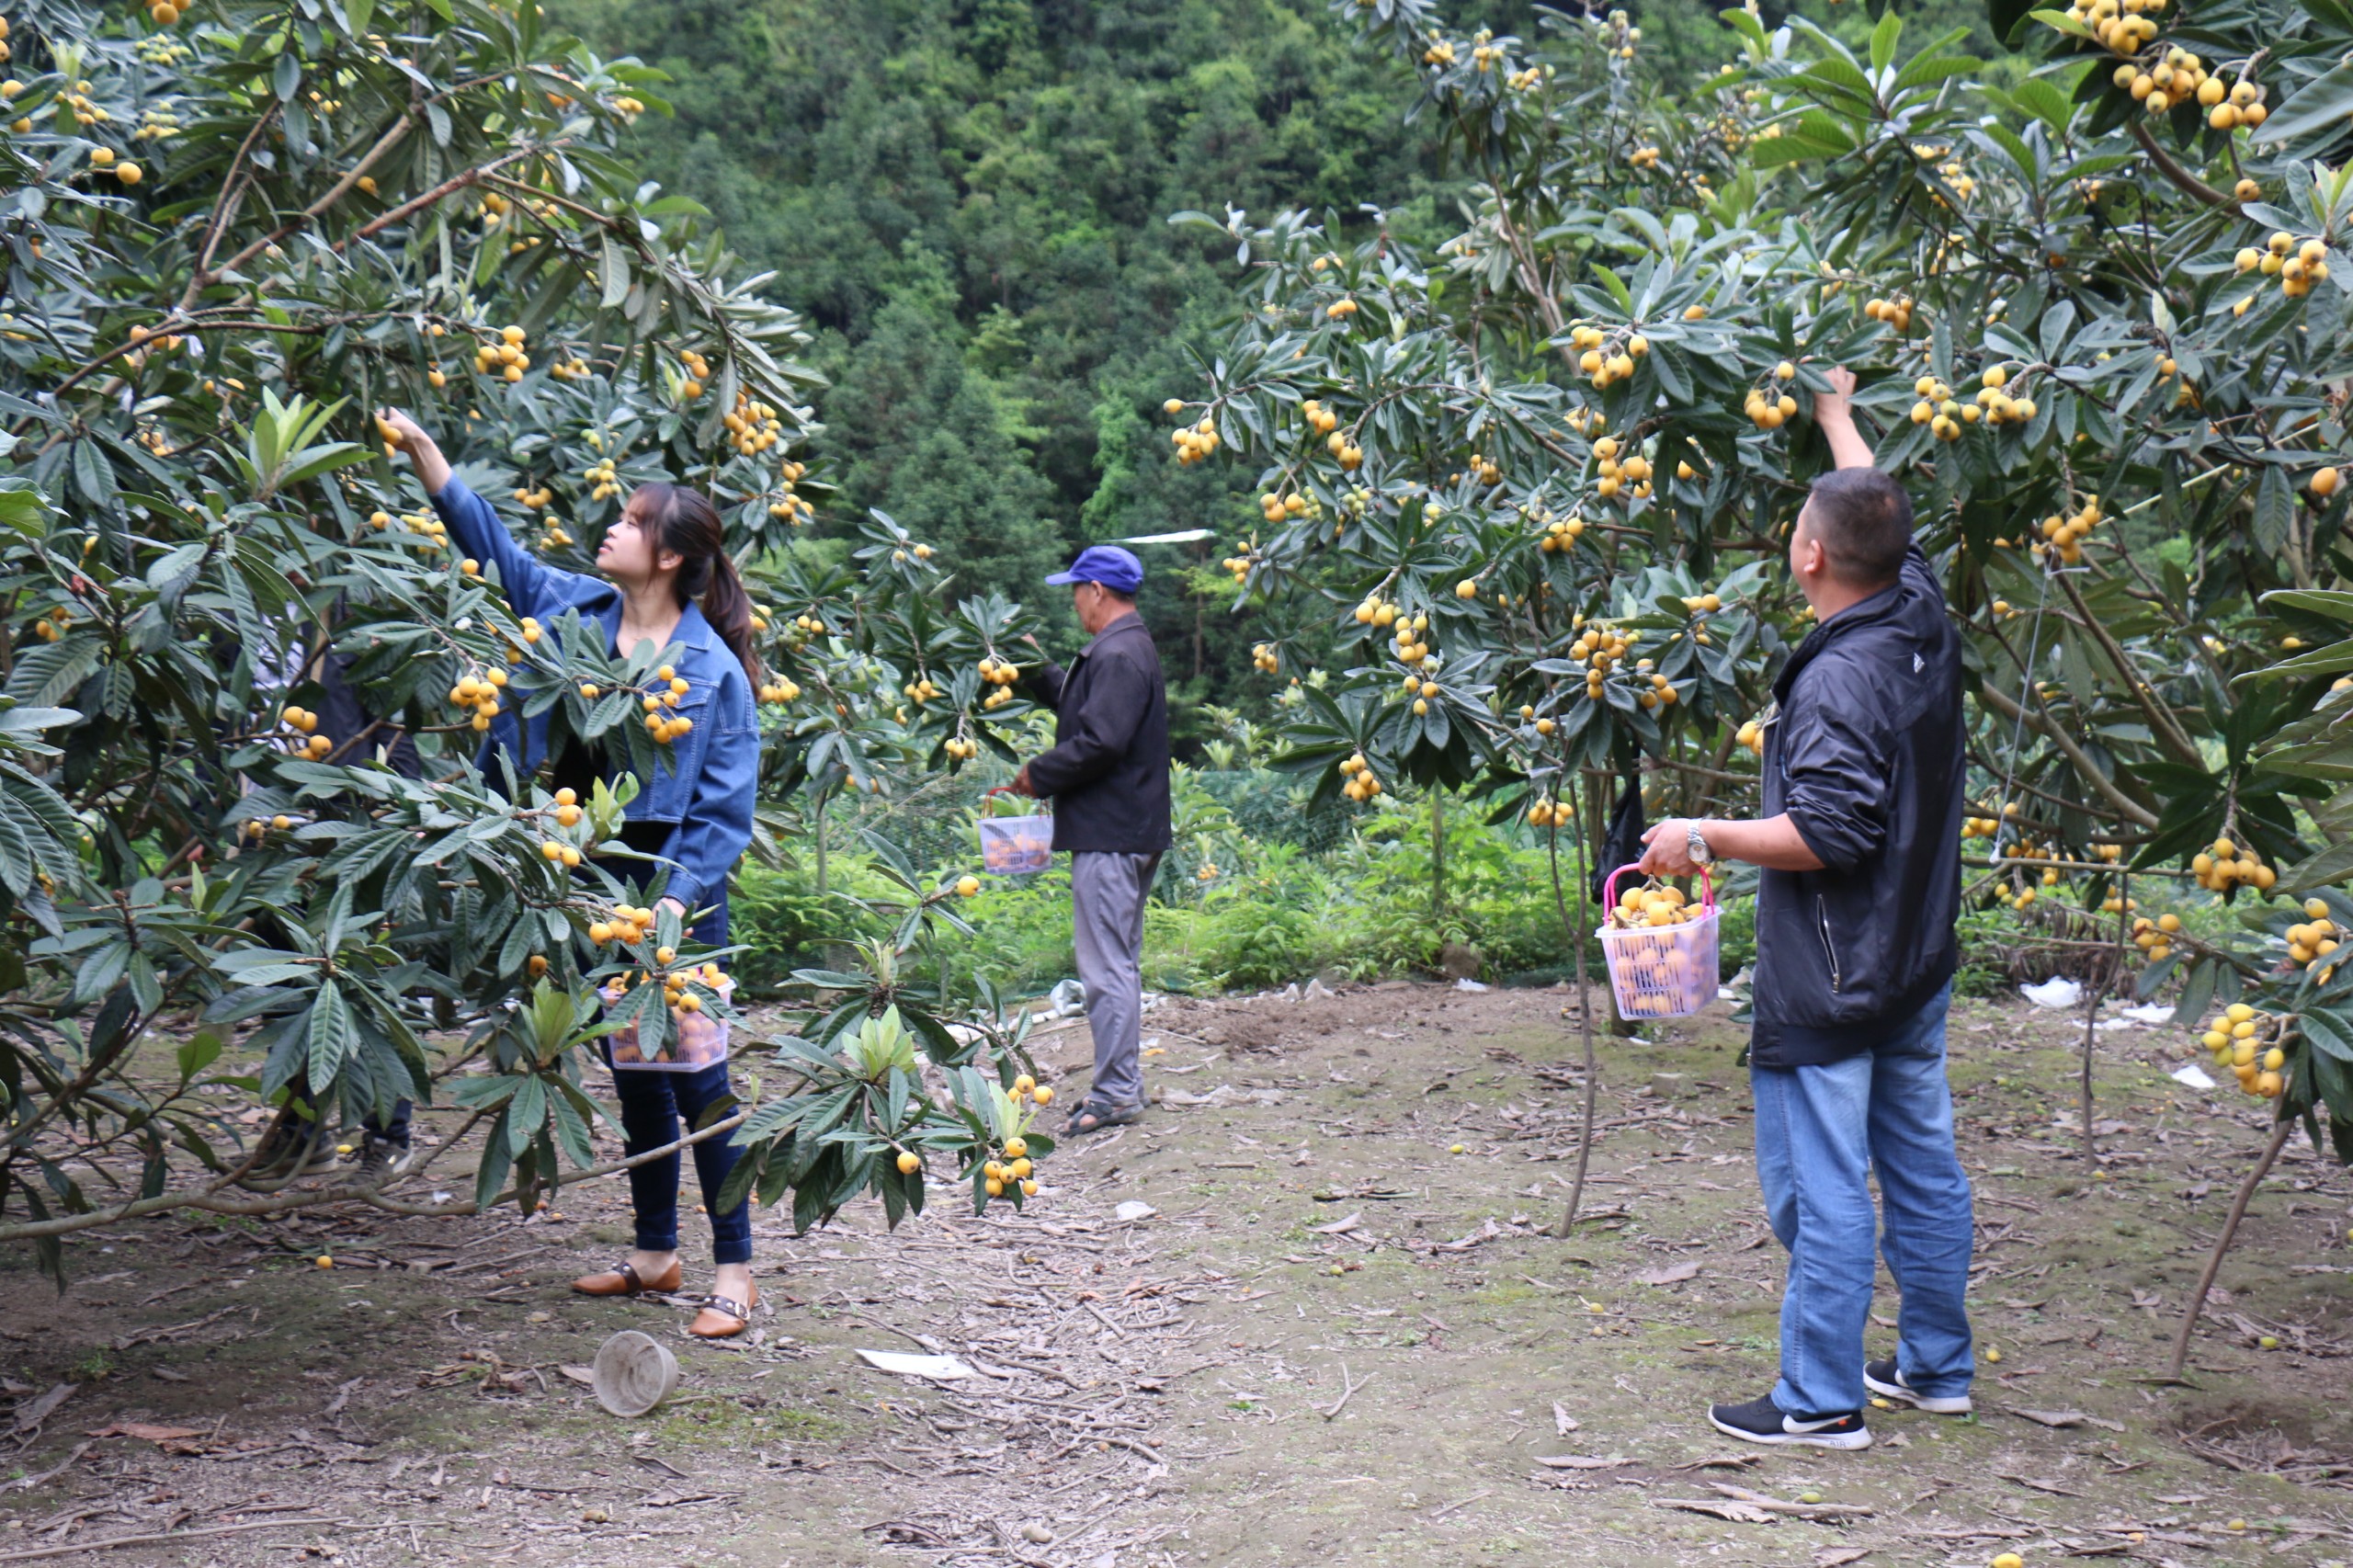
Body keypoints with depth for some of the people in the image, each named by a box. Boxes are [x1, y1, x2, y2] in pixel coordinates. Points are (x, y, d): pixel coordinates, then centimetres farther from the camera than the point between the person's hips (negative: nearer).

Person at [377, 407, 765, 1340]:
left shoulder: (711, 668, -11)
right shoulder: (575, 608, 6)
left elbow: (725, 808, -11)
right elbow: (486, 536, 14)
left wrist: (676, 898, -20)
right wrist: (418, 447, 8)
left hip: (676, 892, -6)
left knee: (695, 1077, -3)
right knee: (632, 1077, 15)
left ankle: (733, 1271, 6)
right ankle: (656, 1252, 27)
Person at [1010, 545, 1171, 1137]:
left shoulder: (1118, 656, -17)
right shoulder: (1130, 648, 17)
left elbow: (1100, 742, -25)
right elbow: (1081, 706, 29)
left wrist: (1038, 774, -13)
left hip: (1109, 834, -11)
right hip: (1128, 831, 11)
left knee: (1105, 965, -8)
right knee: (1118, 962, 15)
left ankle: (1116, 1093, -4)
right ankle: (1121, 1084, 22)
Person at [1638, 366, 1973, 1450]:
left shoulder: (1839, 678, -22)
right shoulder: (1922, 621, 3)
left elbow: (1829, 832, -26)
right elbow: (1882, 520, 22)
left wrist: (1704, 838, -17)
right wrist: (1837, 415, 36)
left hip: (1832, 983, -9)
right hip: (1916, 967, 9)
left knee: (1820, 1188, -2)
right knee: (1923, 1166, 16)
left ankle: (1821, 1402, 5)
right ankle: (1937, 1366, 29)